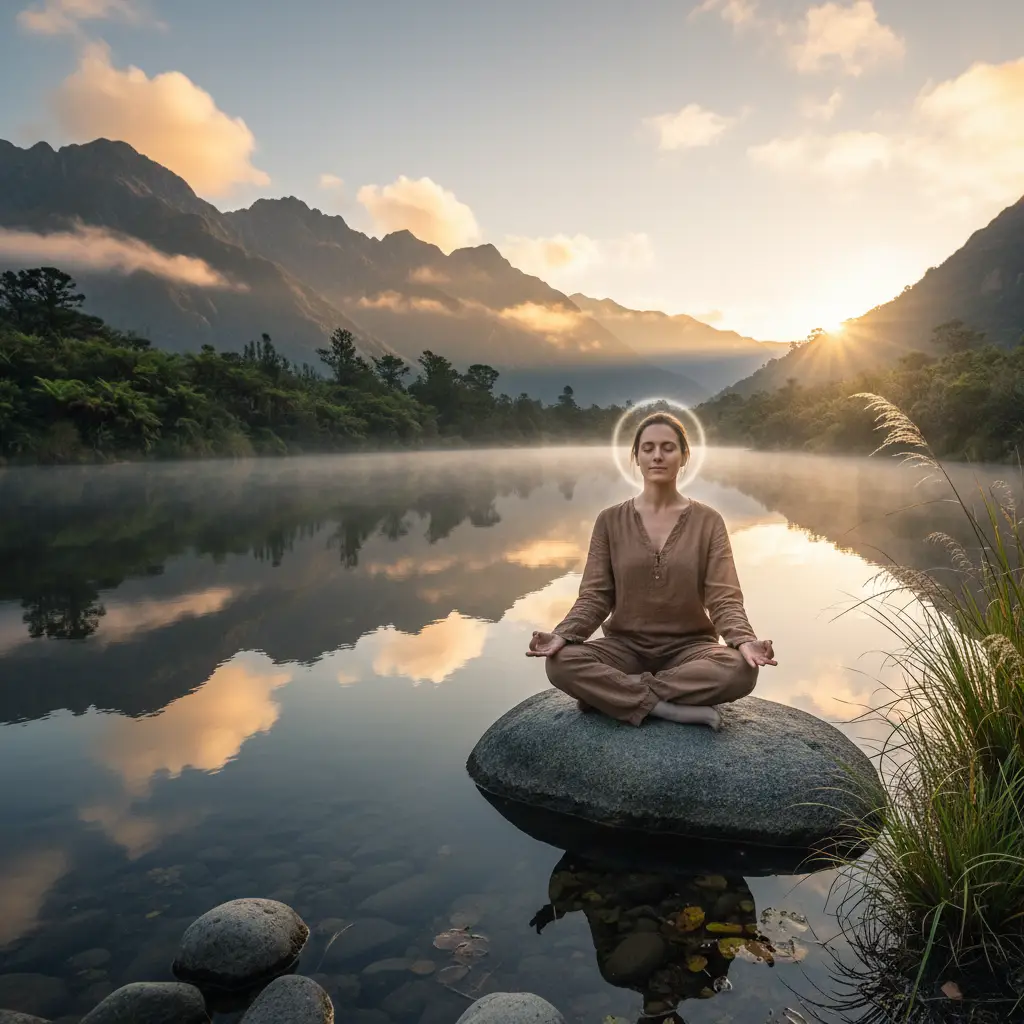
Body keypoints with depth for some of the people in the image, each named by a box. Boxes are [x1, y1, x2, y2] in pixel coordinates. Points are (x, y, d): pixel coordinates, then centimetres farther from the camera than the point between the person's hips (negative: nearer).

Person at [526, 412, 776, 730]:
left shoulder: (708, 521, -1)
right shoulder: (610, 521, 1)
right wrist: (562, 635, -23)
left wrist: (744, 642, -30)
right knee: (562, 663, -29)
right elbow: (594, 596, -3)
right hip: (626, 646, 1)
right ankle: (681, 710, -23)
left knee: (740, 670, -33)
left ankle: (610, 694, -20)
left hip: (688, 647, 0)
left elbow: (724, 597, -9)